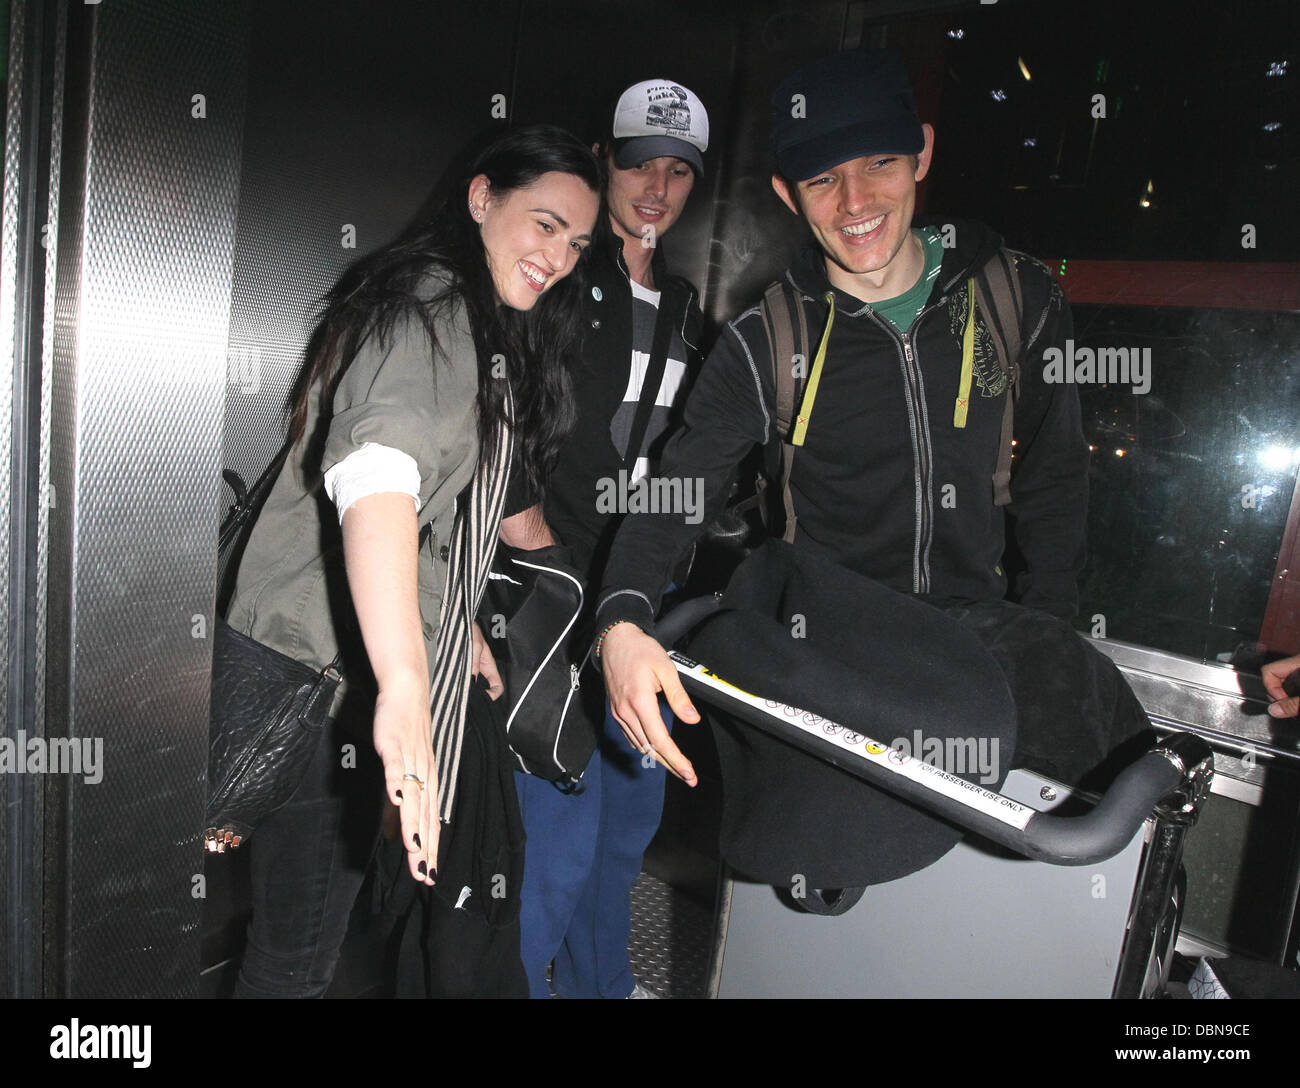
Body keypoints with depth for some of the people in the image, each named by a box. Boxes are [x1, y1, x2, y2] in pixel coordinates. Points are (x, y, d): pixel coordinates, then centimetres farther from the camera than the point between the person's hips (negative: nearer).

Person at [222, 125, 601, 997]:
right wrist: (404, 688, -47)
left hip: (396, 662, 10)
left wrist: (458, 626, 31)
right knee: (296, 958, 3)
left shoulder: (488, 329, 17)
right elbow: (375, 475, -36)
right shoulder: (432, 307, -17)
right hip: (333, 672, -10)